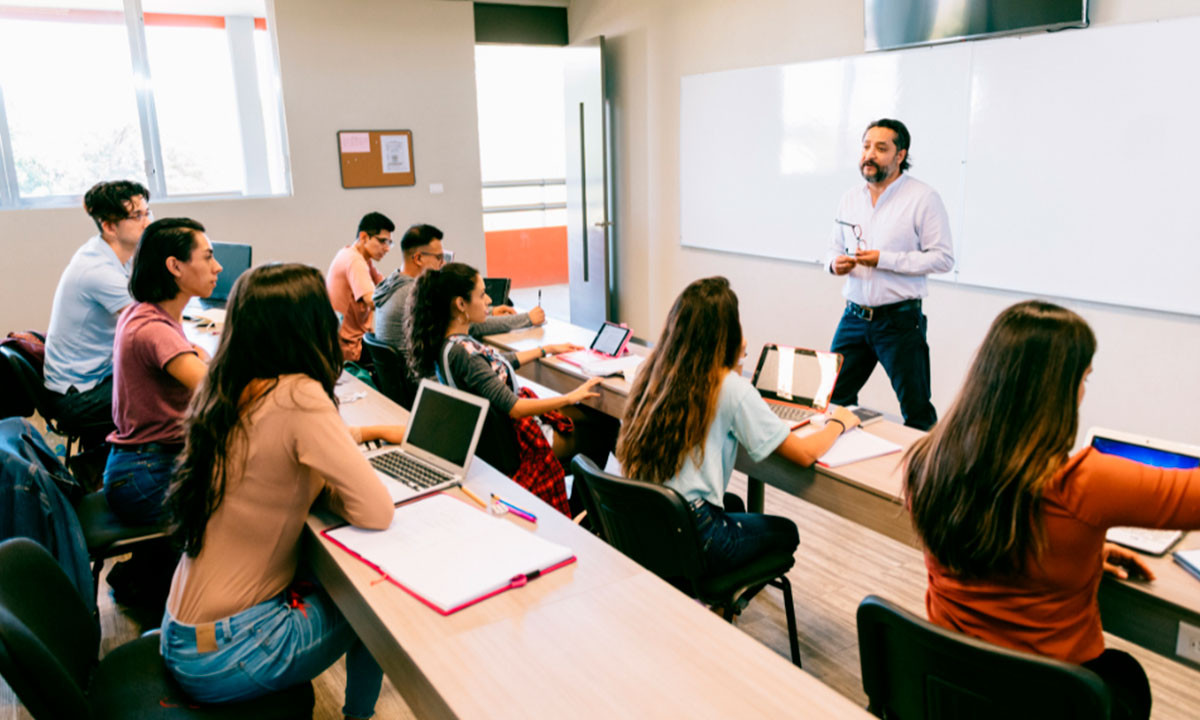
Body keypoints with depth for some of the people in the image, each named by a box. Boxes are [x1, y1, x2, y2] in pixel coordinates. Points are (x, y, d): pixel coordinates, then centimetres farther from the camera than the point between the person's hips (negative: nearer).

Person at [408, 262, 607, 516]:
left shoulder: (454, 342, -1)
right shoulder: (461, 352, -30)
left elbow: (499, 363, 17)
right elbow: (513, 408, -30)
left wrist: (547, 349, 23)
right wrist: (570, 398, -24)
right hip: (516, 440, -9)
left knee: (601, 419, 12)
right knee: (597, 434, 4)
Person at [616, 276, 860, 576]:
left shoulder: (655, 370, -1)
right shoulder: (731, 388, -18)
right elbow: (805, 453, -12)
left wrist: (733, 363, 17)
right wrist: (838, 422, 7)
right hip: (691, 539, -6)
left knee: (733, 503, 36)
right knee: (786, 532, 23)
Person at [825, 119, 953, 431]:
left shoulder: (923, 197, -6)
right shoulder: (850, 198, 12)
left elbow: (943, 258, -10)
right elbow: (835, 249, 20)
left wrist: (884, 260, -18)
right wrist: (835, 263, -5)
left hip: (900, 320, -5)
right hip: (854, 317, 5)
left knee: (917, 411, 3)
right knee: (834, 400, 7)